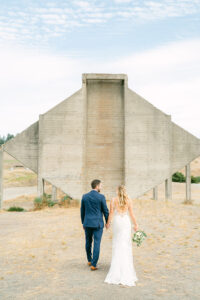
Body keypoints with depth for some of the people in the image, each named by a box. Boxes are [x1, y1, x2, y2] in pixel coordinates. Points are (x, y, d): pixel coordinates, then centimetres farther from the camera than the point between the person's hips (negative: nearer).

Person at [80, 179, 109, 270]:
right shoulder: (101, 197, -11)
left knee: (88, 242, 20)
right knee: (96, 244, 2)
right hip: (98, 224, -4)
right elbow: (105, 211, -6)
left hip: (87, 223, 4)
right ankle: (93, 265, 2)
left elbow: (82, 211, 7)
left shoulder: (84, 196, 1)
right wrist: (107, 222, 8)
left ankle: (89, 260, 34)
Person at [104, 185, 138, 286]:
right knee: (126, 245, 6)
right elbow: (131, 214, -3)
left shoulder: (113, 200, -5)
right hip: (126, 223, 0)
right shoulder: (128, 200, -4)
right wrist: (135, 224, 6)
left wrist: (108, 223, 9)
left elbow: (111, 213, -5)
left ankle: (117, 267, 16)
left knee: (117, 245, 12)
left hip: (117, 222, 0)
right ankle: (126, 269, 9)